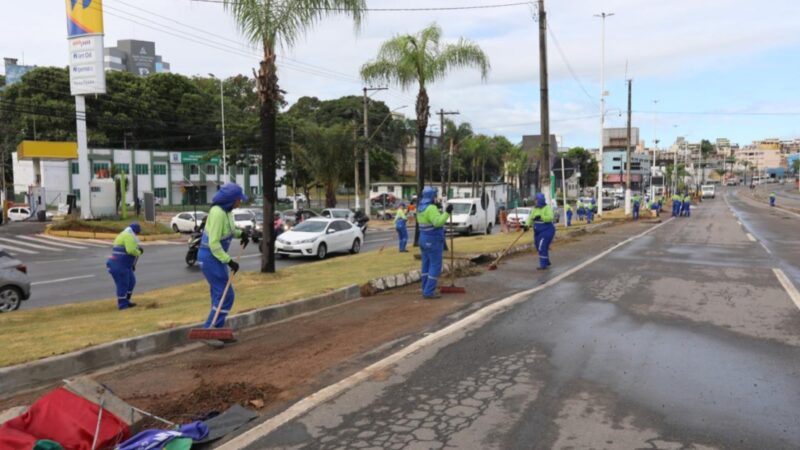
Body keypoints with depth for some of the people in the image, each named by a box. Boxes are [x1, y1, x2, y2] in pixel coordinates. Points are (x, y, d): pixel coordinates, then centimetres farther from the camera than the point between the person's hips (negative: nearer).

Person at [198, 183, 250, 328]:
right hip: (210, 257, -9)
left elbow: (228, 231, 18)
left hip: (216, 256, 9)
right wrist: (229, 261, -23)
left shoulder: (227, 210, 5)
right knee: (226, 295, -7)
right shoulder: (218, 213, -23)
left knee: (219, 295, 14)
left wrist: (241, 233, 0)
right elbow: (214, 243, -24)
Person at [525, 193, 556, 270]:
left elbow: (550, 217, -27)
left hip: (547, 230, -8)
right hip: (538, 231, 8)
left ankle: (544, 265, -11)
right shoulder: (535, 208, 8)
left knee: (542, 248, -15)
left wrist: (540, 217, -36)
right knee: (539, 248, 16)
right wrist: (527, 225, -11)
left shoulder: (547, 207, -14)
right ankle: (547, 262, 34)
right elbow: (531, 218, 4)